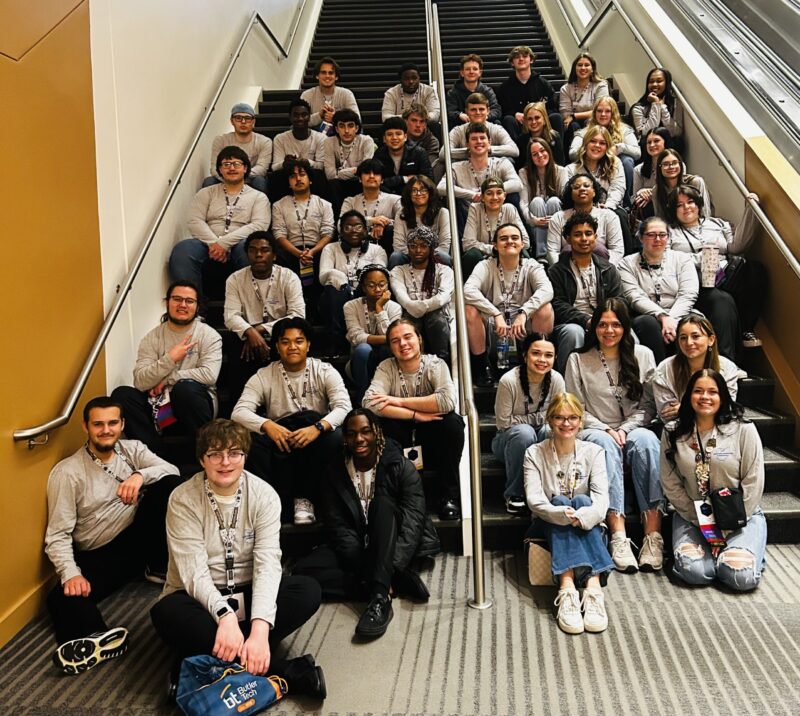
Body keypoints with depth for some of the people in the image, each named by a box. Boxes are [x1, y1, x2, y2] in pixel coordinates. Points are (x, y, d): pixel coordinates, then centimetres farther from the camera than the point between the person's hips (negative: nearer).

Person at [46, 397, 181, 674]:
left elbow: (171, 470, -12)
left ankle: (159, 567, -13)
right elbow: (58, 535, -11)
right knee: (62, 598, -28)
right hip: (99, 555, -2)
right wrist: (71, 574, -29)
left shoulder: (132, 449, 3)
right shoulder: (66, 473, -7)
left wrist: (139, 476, -33)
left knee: (169, 484, -21)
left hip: (140, 536, 2)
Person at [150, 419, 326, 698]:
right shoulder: (183, 499, -14)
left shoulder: (264, 496, -11)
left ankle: (204, 658, -26)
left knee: (308, 591, -24)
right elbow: (194, 572, -21)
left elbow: (268, 563, -20)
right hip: (200, 598, -1)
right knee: (167, 612, -35)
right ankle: (286, 673, -30)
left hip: (248, 594, 1)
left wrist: (259, 628, -36)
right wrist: (225, 615, -39)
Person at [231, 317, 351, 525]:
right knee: (250, 439, -29)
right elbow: (239, 412, -10)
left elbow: (344, 407, -13)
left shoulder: (324, 371, 1)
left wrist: (318, 427, -34)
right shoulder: (263, 376, 2)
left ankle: (305, 500, -16)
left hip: (314, 442, 0)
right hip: (280, 441, 1)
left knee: (335, 436, -33)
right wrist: (267, 425, -31)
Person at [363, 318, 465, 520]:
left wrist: (400, 401, -25)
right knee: (379, 423, -28)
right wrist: (416, 415, -27)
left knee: (453, 422, -29)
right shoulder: (386, 367, -6)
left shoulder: (435, 364, -8)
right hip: (400, 449, 0)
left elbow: (447, 401, -28)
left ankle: (448, 496, -13)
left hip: (432, 447, 0)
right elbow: (368, 404, -25)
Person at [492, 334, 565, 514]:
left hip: (541, 438, 3)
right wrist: (536, 418, -15)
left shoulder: (556, 380, -12)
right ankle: (514, 495, -18)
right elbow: (502, 422, -16)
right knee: (524, 432, -37)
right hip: (508, 440, -3)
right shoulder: (508, 381, -22)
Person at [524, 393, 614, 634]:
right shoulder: (535, 454, -2)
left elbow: (601, 499, -13)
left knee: (582, 501, -29)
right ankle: (567, 588, -49)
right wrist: (563, 514, -36)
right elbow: (534, 499, -16)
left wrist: (581, 517, -35)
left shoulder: (593, 452, 1)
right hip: (549, 527, -1)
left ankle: (593, 588, -45)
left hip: (588, 529, 1)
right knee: (560, 501, -30)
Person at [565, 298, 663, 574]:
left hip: (632, 429, 1)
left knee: (646, 440, -34)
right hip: (594, 431, -1)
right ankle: (618, 536, -44)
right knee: (606, 445, -37)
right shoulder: (578, 360, 5)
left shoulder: (642, 355, 10)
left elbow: (647, 405, 7)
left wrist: (625, 428, -9)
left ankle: (653, 534, -39)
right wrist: (605, 430, -11)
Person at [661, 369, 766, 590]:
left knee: (741, 576, -23)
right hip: (692, 517, 1)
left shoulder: (744, 430, -5)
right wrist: (701, 522, -9)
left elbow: (753, 483, -6)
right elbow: (671, 484, -2)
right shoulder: (673, 434, -1)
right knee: (693, 571, -24)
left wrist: (731, 526, -10)